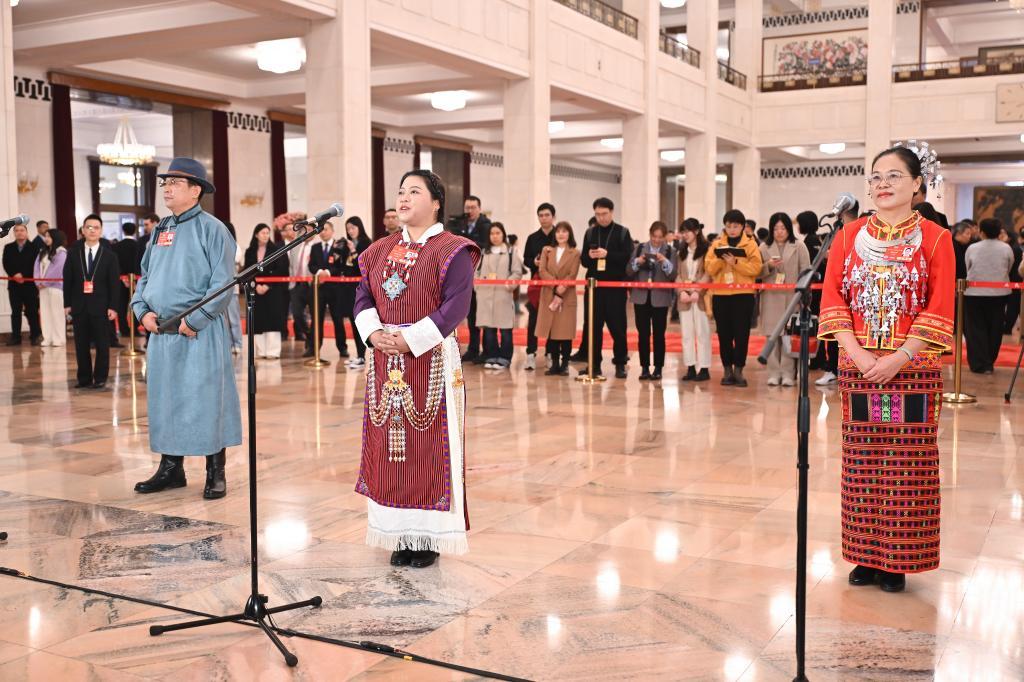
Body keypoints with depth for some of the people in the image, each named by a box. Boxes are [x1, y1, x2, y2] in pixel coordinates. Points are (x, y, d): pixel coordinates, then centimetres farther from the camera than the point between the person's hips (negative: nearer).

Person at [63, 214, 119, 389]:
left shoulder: (110, 255, 2)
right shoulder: (74, 255, 8)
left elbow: (114, 283, -1)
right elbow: (67, 281, 8)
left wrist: (113, 307, -8)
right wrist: (67, 304, 1)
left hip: (101, 307, -2)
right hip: (79, 307, 2)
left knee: (102, 345, 1)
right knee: (81, 345, 5)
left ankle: (100, 378, 9)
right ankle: (84, 378, 13)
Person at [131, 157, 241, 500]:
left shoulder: (211, 229, -7)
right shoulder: (160, 229, 14)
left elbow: (223, 284, -13)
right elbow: (144, 276, 20)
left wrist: (193, 320, -16)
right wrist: (143, 311, 3)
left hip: (199, 332, -7)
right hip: (161, 332, 7)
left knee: (206, 400, -2)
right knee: (165, 400, 11)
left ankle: (215, 473, 9)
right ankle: (171, 468, 23)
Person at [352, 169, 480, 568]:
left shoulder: (451, 250, -4)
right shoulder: (380, 251, 15)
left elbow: (456, 306, -14)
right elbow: (363, 297, 9)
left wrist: (411, 340, -19)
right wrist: (373, 333, -11)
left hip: (430, 359, -6)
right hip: (385, 359, 6)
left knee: (428, 446, -2)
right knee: (389, 445, 6)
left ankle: (429, 536, 7)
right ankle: (402, 534, 16)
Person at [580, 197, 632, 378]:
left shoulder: (622, 233, 2)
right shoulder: (590, 233, 12)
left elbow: (628, 257, -7)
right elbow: (583, 260, 11)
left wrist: (608, 254, -18)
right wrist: (589, 256, -11)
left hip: (616, 286, -3)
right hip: (594, 285, 3)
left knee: (617, 326, 0)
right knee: (593, 325, 4)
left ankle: (620, 364, 9)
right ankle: (594, 364, 10)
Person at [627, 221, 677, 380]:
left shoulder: (670, 251, 1)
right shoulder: (640, 248, 6)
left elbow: (673, 275, -7)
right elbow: (629, 271, 4)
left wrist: (665, 262, -21)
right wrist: (637, 262, -14)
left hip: (660, 298, -2)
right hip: (641, 296, 2)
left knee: (659, 334, 2)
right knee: (643, 333, 3)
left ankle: (658, 368, 10)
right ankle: (645, 367, 10)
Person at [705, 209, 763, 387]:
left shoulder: (750, 244, 5)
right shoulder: (717, 244, 11)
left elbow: (756, 268, -7)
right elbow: (709, 268, 2)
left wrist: (735, 262, -17)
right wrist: (720, 259, -15)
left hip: (743, 294, -2)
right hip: (720, 294, 2)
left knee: (741, 333, -3)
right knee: (724, 334, 4)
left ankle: (738, 369, 5)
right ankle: (727, 369, 13)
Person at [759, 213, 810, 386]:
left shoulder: (799, 247, 7)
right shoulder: (764, 248, 12)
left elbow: (805, 272, 3)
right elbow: (758, 273, 10)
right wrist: (769, 266, -9)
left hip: (792, 298, -2)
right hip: (771, 298, 2)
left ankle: (788, 374, 1)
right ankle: (774, 373, 7)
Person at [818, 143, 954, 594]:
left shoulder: (934, 238, 0)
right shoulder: (849, 237, 7)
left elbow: (939, 309, -6)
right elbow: (832, 299, 2)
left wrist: (898, 358, -15)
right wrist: (857, 353, -10)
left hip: (912, 369, -2)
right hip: (858, 368, 2)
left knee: (906, 463, 1)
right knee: (861, 460, 6)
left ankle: (897, 560, 13)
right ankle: (866, 555, 16)